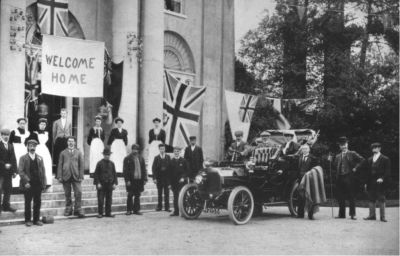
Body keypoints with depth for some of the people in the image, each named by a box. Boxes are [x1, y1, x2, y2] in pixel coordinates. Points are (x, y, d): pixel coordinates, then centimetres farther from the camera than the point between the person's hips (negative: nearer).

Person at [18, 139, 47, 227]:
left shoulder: (40, 158, 12)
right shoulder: (23, 158, 3)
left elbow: (43, 171, 9)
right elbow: (21, 171, -5)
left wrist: (44, 183, 1)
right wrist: (26, 181, -15)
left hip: (38, 184, 3)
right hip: (28, 184, -3)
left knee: (38, 202, 5)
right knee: (28, 203, 4)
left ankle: (36, 219, 14)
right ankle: (28, 220, 12)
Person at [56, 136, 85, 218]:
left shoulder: (78, 153, 12)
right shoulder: (63, 153, 12)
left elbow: (81, 165, 8)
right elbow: (60, 165, 8)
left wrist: (81, 176, -1)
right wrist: (59, 176, -2)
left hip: (76, 176, 0)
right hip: (66, 176, 0)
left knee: (78, 193, -8)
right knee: (67, 194, 3)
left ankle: (78, 210, 0)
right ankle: (68, 209, 14)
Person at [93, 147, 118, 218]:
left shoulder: (112, 164, 9)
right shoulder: (100, 163, -1)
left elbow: (114, 174, 12)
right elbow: (96, 174, -2)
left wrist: (115, 183, 3)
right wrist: (97, 183, -10)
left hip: (110, 184, 3)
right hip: (101, 184, -3)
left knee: (109, 200, 6)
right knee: (100, 200, -1)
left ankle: (108, 213, 13)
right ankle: (100, 213, 7)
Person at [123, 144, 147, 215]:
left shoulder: (141, 158, 12)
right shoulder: (127, 158, -2)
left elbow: (144, 169, 13)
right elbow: (125, 170, -6)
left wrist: (145, 179, 6)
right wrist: (127, 180, -12)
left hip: (139, 180, 4)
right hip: (131, 180, -4)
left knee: (137, 195, 7)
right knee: (130, 195, 3)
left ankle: (136, 210, 14)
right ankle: (129, 210, 13)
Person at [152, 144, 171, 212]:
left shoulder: (168, 157, 5)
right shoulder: (156, 158, 3)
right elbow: (153, 168, 0)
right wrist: (154, 178, -8)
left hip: (167, 177, 0)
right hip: (159, 178, 0)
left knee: (167, 193, 1)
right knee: (159, 193, 5)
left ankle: (167, 207, 5)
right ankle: (159, 206, 12)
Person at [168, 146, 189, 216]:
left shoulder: (183, 161, 3)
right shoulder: (171, 161, 8)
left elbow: (187, 171, 3)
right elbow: (169, 172, 8)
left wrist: (183, 177, -12)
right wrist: (170, 183, 2)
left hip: (181, 181, -2)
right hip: (174, 182, 2)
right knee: (175, 197, 4)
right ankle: (176, 211, 9)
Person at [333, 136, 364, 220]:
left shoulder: (352, 153, 3)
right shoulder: (338, 156, 17)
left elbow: (361, 159, -5)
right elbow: (335, 166, 21)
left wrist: (355, 168, -8)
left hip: (349, 177, -4)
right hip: (340, 178, 4)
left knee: (351, 197, -2)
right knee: (340, 197, 5)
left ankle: (352, 214, 3)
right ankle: (342, 214, 12)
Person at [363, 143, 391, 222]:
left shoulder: (385, 159, 0)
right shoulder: (370, 160, 16)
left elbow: (387, 171, -4)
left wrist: (382, 178, -19)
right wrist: (366, 183, 12)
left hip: (380, 182, -5)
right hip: (371, 183, 5)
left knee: (381, 200, -1)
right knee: (371, 199, 6)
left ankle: (382, 216, 4)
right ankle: (372, 215, 12)